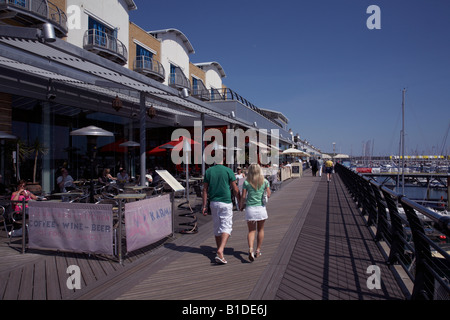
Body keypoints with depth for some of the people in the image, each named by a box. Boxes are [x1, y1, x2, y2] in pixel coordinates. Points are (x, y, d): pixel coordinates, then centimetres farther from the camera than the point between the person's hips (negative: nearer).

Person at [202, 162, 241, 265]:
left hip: (213, 203, 4)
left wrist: (204, 205, 6)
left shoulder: (208, 171, 2)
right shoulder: (228, 171, -7)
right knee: (227, 227, -2)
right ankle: (220, 251, -19)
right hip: (225, 202, -4)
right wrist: (240, 202, 6)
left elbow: (205, 190, 2)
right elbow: (235, 189, -5)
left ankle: (219, 251, 27)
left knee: (216, 227, 15)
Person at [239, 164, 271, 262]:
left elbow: (243, 196, -6)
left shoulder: (246, 182, -4)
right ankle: (258, 250, 22)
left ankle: (250, 249, -13)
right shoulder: (265, 181, -1)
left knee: (251, 231, 8)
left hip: (250, 208, 0)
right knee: (260, 230, 17)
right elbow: (268, 195, -1)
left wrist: (241, 206, 10)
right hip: (261, 208, 1)